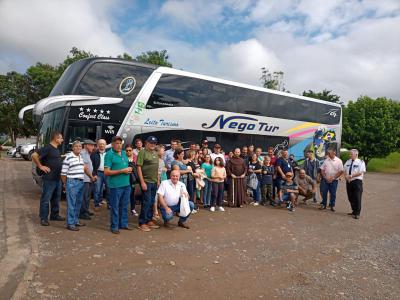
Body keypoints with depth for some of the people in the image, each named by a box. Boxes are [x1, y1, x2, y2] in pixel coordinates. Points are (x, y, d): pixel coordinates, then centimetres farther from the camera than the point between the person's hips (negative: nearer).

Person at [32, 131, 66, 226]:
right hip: (49, 178, -9)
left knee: (56, 198, 16)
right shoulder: (47, 148, -15)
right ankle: (43, 218, 8)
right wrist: (40, 166, -16)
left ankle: (55, 215, 27)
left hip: (58, 178, 9)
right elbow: (34, 156, -22)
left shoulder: (56, 149, 12)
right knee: (46, 198, 0)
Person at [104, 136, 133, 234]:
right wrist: (122, 171, -17)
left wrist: (129, 169, 1)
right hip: (115, 185, -7)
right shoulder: (109, 155, -9)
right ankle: (114, 226, 15)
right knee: (115, 206, 3)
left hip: (126, 184, 7)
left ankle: (123, 224, 27)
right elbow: (106, 172, -14)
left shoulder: (124, 153, 13)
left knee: (124, 206, 15)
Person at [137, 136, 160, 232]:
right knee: (146, 202, -3)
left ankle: (149, 220, 25)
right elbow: (139, 167, -14)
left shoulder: (155, 153, 13)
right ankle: (142, 223, 9)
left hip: (154, 181, 7)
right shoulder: (143, 152, -9)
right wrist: (142, 182, -18)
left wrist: (158, 179, 14)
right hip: (146, 181, -7)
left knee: (152, 202, 13)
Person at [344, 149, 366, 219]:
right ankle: (354, 211, 28)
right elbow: (345, 171, 13)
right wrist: (347, 177, -6)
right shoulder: (348, 162, 13)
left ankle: (357, 213, 6)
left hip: (357, 182, -6)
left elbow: (360, 172, -15)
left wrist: (351, 176, -19)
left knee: (357, 198, -3)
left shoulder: (360, 162, -5)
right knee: (350, 198, 12)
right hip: (348, 182, 6)